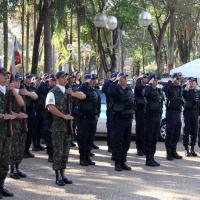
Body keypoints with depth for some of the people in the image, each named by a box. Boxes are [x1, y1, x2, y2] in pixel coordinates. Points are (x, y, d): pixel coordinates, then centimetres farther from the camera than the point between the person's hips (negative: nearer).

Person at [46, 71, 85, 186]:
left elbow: (83, 96, 8)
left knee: (65, 151, 10)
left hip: (68, 125, 6)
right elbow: (50, 107, -21)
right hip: (57, 126, -6)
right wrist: (64, 116, -20)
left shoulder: (68, 92, 13)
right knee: (58, 151, -3)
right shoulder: (53, 93, -7)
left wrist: (73, 94, -11)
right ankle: (58, 177, 4)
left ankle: (62, 174, 19)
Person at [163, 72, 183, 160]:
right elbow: (164, 89, -33)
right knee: (169, 134, -3)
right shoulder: (170, 87, -10)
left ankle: (174, 152, 21)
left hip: (178, 112, 7)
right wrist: (172, 82, -28)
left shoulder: (179, 88, 13)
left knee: (176, 134, 11)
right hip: (171, 111, -7)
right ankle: (169, 153, 2)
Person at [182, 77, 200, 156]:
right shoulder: (185, 91, -1)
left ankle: (192, 149, 16)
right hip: (187, 113, -4)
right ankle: (186, 150, 6)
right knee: (186, 132, 0)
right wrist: (187, 88, -24)